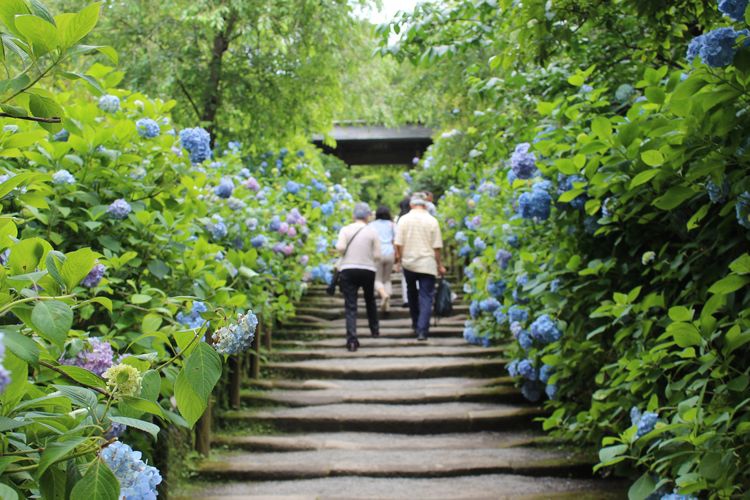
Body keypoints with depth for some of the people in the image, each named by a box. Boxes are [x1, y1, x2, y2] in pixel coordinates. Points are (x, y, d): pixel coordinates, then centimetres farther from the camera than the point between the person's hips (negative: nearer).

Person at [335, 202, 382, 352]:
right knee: (370, 301, 25)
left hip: (348, 270, -1)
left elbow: (340, 247, -14)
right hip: (368, 270, 1)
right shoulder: (372, 232, -2)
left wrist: (346, 254, 7)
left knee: (350, 306, -2)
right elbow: (377, 255, -5)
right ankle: (374, 329, 40)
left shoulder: (345, 230, -2)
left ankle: (352, 339, -14)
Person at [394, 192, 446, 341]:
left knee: (412, 292, 23)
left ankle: (416, 323, 31)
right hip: (428, 264, -1)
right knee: (426, 297, 0)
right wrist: (440, 265, 7)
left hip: (409, 263, 2)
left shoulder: (404, 219, -4)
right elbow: (437, 246, -3)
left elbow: (398, 243, -4)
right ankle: (422, 330, -10)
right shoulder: (432, 221, -4)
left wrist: (399, 256, 12)